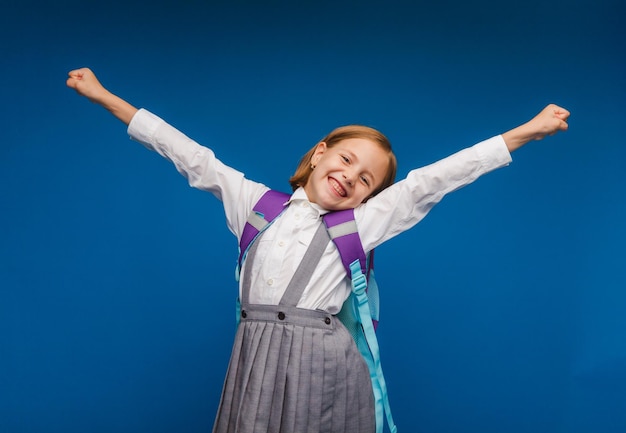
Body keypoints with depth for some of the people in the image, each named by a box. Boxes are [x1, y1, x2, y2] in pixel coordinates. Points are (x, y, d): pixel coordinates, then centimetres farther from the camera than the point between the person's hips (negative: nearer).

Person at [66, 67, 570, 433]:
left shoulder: (362, 221, 5)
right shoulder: (257, 202, 10)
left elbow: (434, 179, 0)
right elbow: (192, 157, 11)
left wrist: (527, 131, -2)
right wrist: (104, 97, 13)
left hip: (322, 363, -1)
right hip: (258, 360, 2)